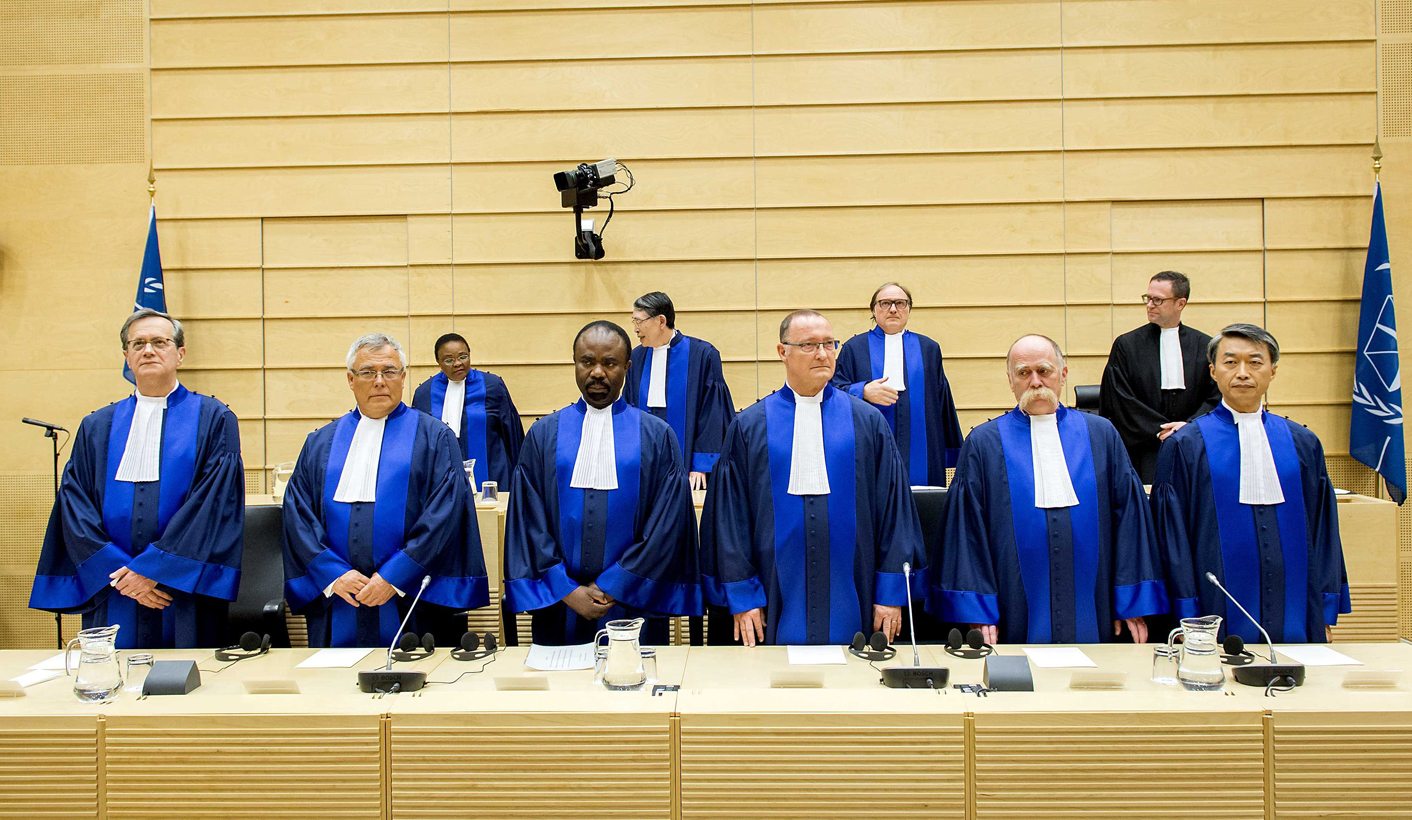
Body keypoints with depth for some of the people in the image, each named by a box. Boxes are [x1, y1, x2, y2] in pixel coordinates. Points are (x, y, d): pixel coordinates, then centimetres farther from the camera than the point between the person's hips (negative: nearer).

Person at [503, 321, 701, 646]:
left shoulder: (656, 436, 1)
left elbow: (667, 525, -4)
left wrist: (613, 586, -9)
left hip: (632, 606, -1)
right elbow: (527, 522, 1)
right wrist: (566, 591, -8)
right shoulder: (544, 434, 5)